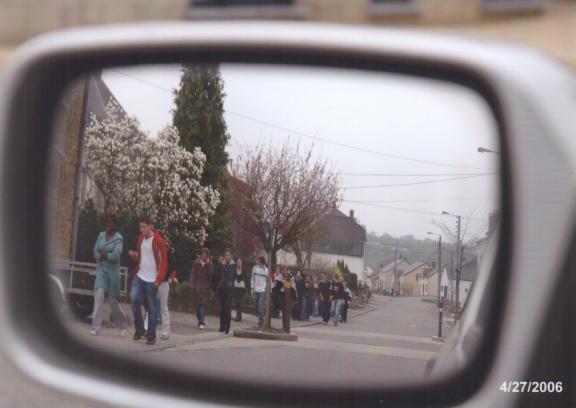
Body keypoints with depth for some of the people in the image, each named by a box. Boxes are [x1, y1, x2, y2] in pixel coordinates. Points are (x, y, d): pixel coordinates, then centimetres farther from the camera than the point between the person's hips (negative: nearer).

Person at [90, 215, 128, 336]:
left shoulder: (118, 238, -6)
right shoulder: (101, 235, 7)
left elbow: (116, 255, -19)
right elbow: (95, 253, 2)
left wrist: (103, 255, -8)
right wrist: (107, 256, -13)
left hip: (113, 271, -3)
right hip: (101, 269, 3)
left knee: (113, 300, 5)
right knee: (99, 295, -16)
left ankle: (123, 324, 29)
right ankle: (96, 327, -19)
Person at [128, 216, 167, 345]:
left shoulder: (158, 240, -8)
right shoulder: (140, 239, 9)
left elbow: (164, 261, -8)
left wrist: (159, 280, -13)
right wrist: (134, 256, -4)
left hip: (152, 279, -4)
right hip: (139, 276, 4)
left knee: (151, 308, 1)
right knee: (134, 298, -14)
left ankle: (151, 336, 9)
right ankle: (140, 328, 3)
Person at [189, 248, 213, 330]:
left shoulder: (210, 264, 1)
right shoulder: (196, 263, 4)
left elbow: (211, 273, -12)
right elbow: (192, 274, 5)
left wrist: (208, 264, -18)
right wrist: (191, 284, -3)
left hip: (205, 286, -2)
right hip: (196, 286, 2)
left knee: (203, 304, -12)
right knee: (198, 304, 6)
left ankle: (202, 322, -15)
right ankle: (201, 321, 18)